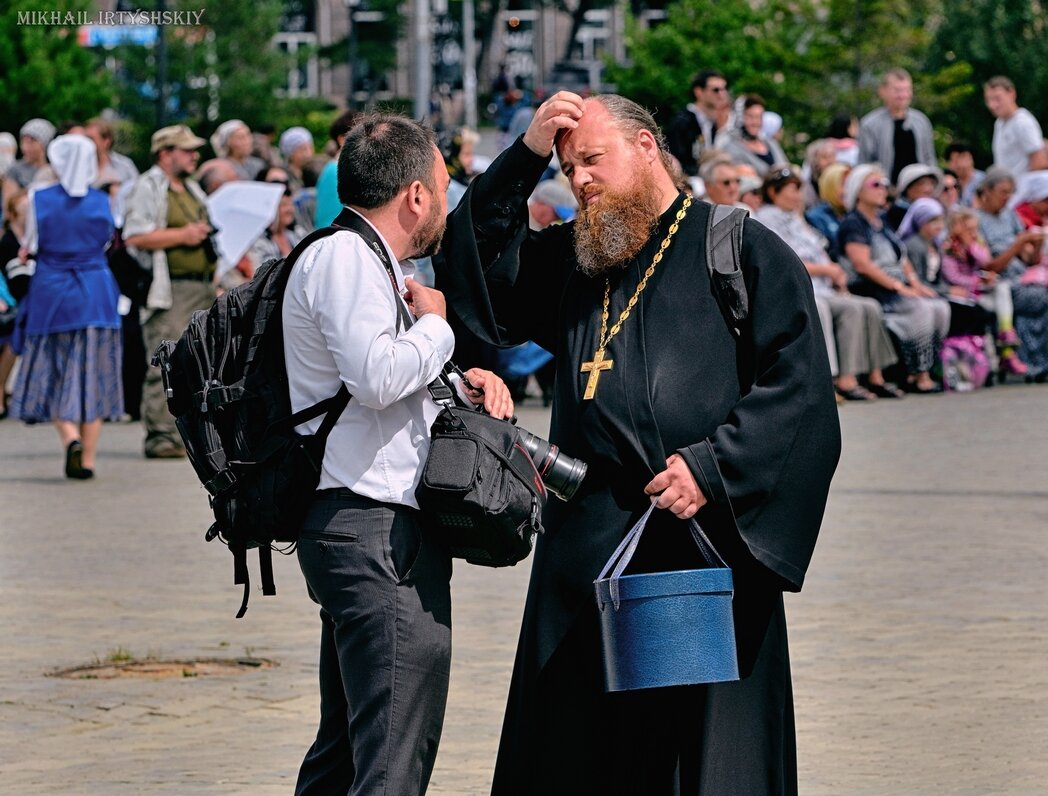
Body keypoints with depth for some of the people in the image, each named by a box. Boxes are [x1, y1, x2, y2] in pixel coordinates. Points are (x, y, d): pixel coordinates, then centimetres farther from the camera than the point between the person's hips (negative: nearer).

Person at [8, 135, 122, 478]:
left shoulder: (40, 200, -7)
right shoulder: (102, 201, -2)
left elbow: (30, 247, 0)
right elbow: (108, 240, 9)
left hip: (51, 293, -1)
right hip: (96, 292, 1)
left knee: (53, 375, 8)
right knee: (92, 377, 6)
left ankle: (70, 437, -16)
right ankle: (87, 459, 4)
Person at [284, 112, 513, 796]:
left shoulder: (368, 264, 23)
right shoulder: (344, 257, -10)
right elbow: (376, 377, -23)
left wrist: (464, 378, 13)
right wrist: (436, 326, -5)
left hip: (355, 534, 11)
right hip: (376, 531, -11)